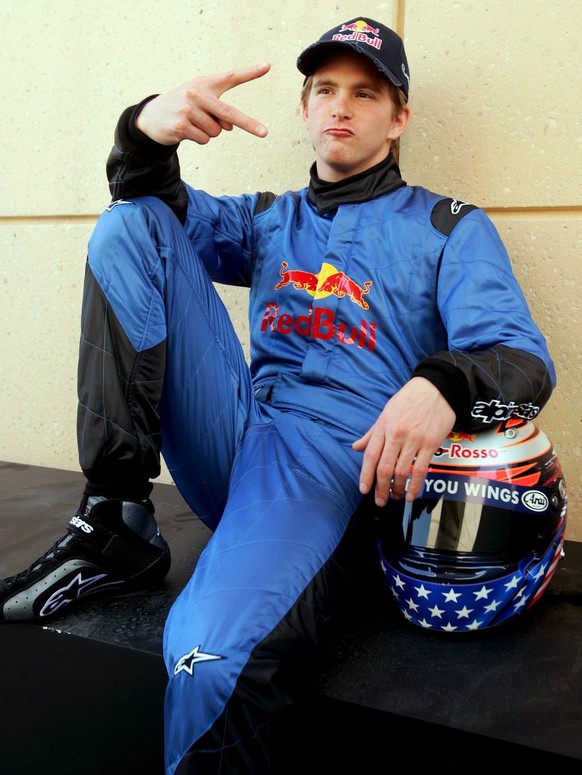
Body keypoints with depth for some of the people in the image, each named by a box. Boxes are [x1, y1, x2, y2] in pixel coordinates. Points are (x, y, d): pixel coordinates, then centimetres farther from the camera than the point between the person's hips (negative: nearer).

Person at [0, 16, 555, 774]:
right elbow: (156, 205, 8)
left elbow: (524, 359, -3)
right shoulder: (269, 220, 23)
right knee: (127, 226, -5)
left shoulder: (449, 227, 10)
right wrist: (148, 129, -16)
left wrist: (440, 386, -27)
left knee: (212, 659, -36)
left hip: (341, 461, -5)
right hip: (237, 438, 6)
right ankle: (116, 524, -11)